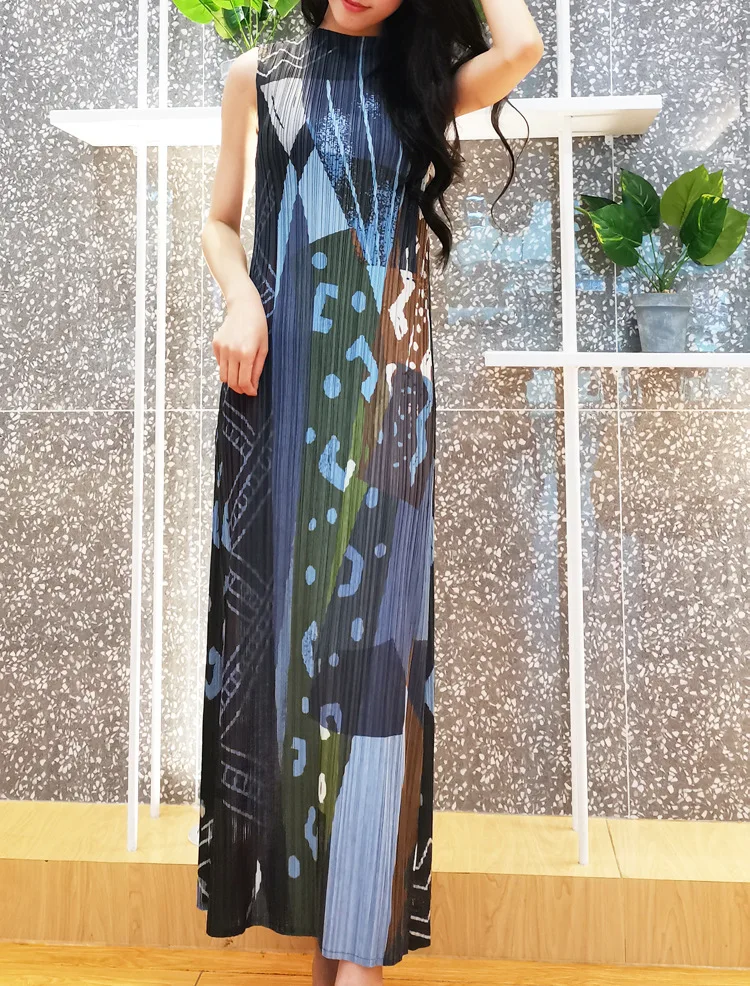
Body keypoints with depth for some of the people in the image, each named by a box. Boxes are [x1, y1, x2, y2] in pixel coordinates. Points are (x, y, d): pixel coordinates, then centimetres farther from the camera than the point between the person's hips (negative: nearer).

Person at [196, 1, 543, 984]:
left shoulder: (424, 81, 16)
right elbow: (220, 220, 16)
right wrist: (243, 300, -4)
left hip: (383, 376, -1)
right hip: (277, 368, 2)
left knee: (373, 623, -9)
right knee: (283, 609, 1)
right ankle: (290, 881, 16)